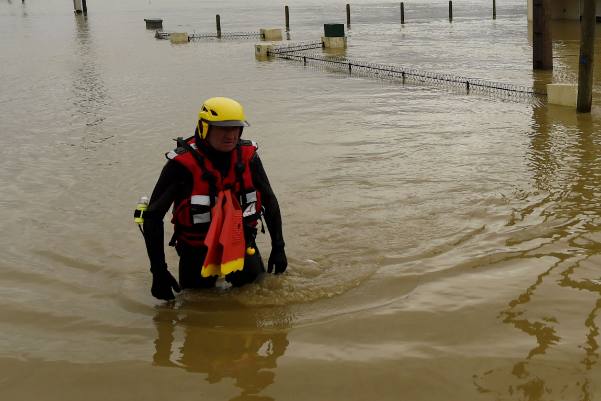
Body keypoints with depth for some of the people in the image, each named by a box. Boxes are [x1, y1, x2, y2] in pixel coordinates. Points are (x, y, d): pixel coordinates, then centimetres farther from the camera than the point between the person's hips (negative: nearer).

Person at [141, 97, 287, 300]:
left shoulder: (247, 156, -8)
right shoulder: (182, 164, -20)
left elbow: (269, 201, 6)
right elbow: (153, 216, -15)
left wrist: (278, 247, 3)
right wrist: (159, 272, -17)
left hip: (241, 244, 3)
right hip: (197, 251, -3)